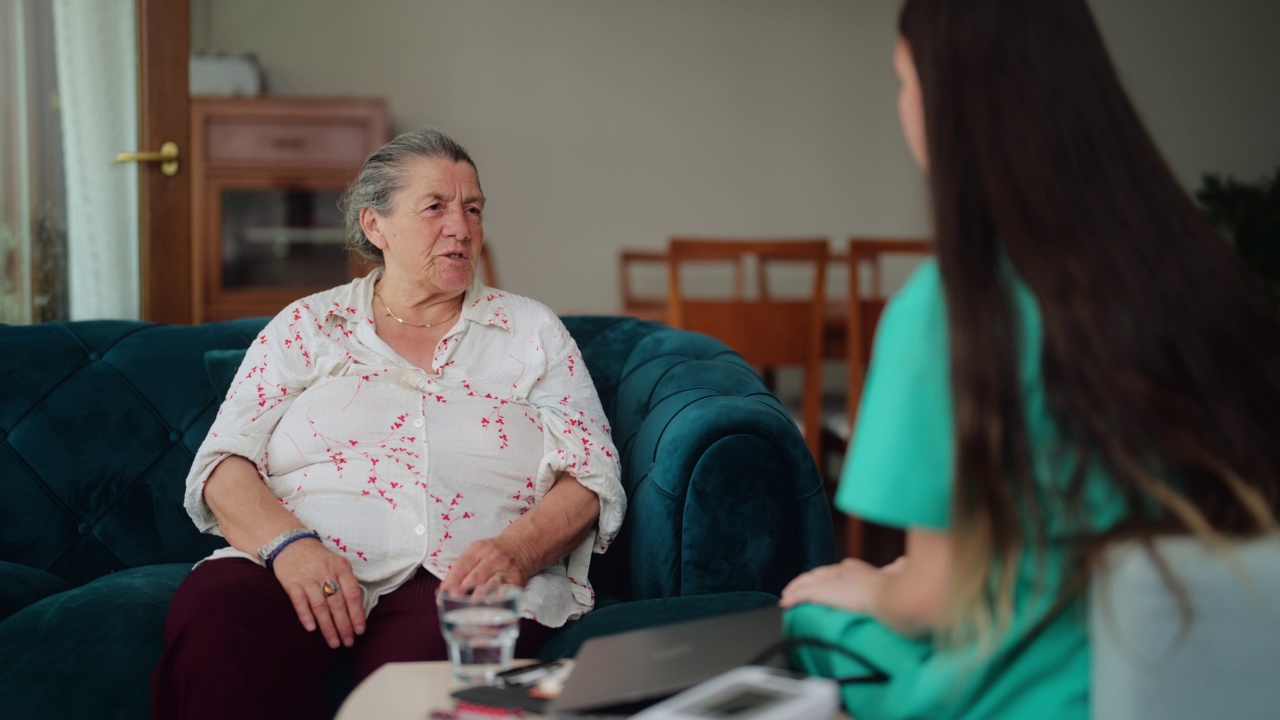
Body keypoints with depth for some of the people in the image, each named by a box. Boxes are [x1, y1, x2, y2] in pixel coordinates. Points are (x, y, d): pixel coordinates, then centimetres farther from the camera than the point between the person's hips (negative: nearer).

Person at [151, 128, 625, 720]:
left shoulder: (530, 332, 18)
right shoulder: (305, 327, 18)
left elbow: (591, 476, 9)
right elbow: (224, 463, 8)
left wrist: (516, 549, -13)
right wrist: (287, 542, -15)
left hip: (458, 577, -1)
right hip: (304, 567, 2)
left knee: (434, 651, -40)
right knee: (210, 610, -34)